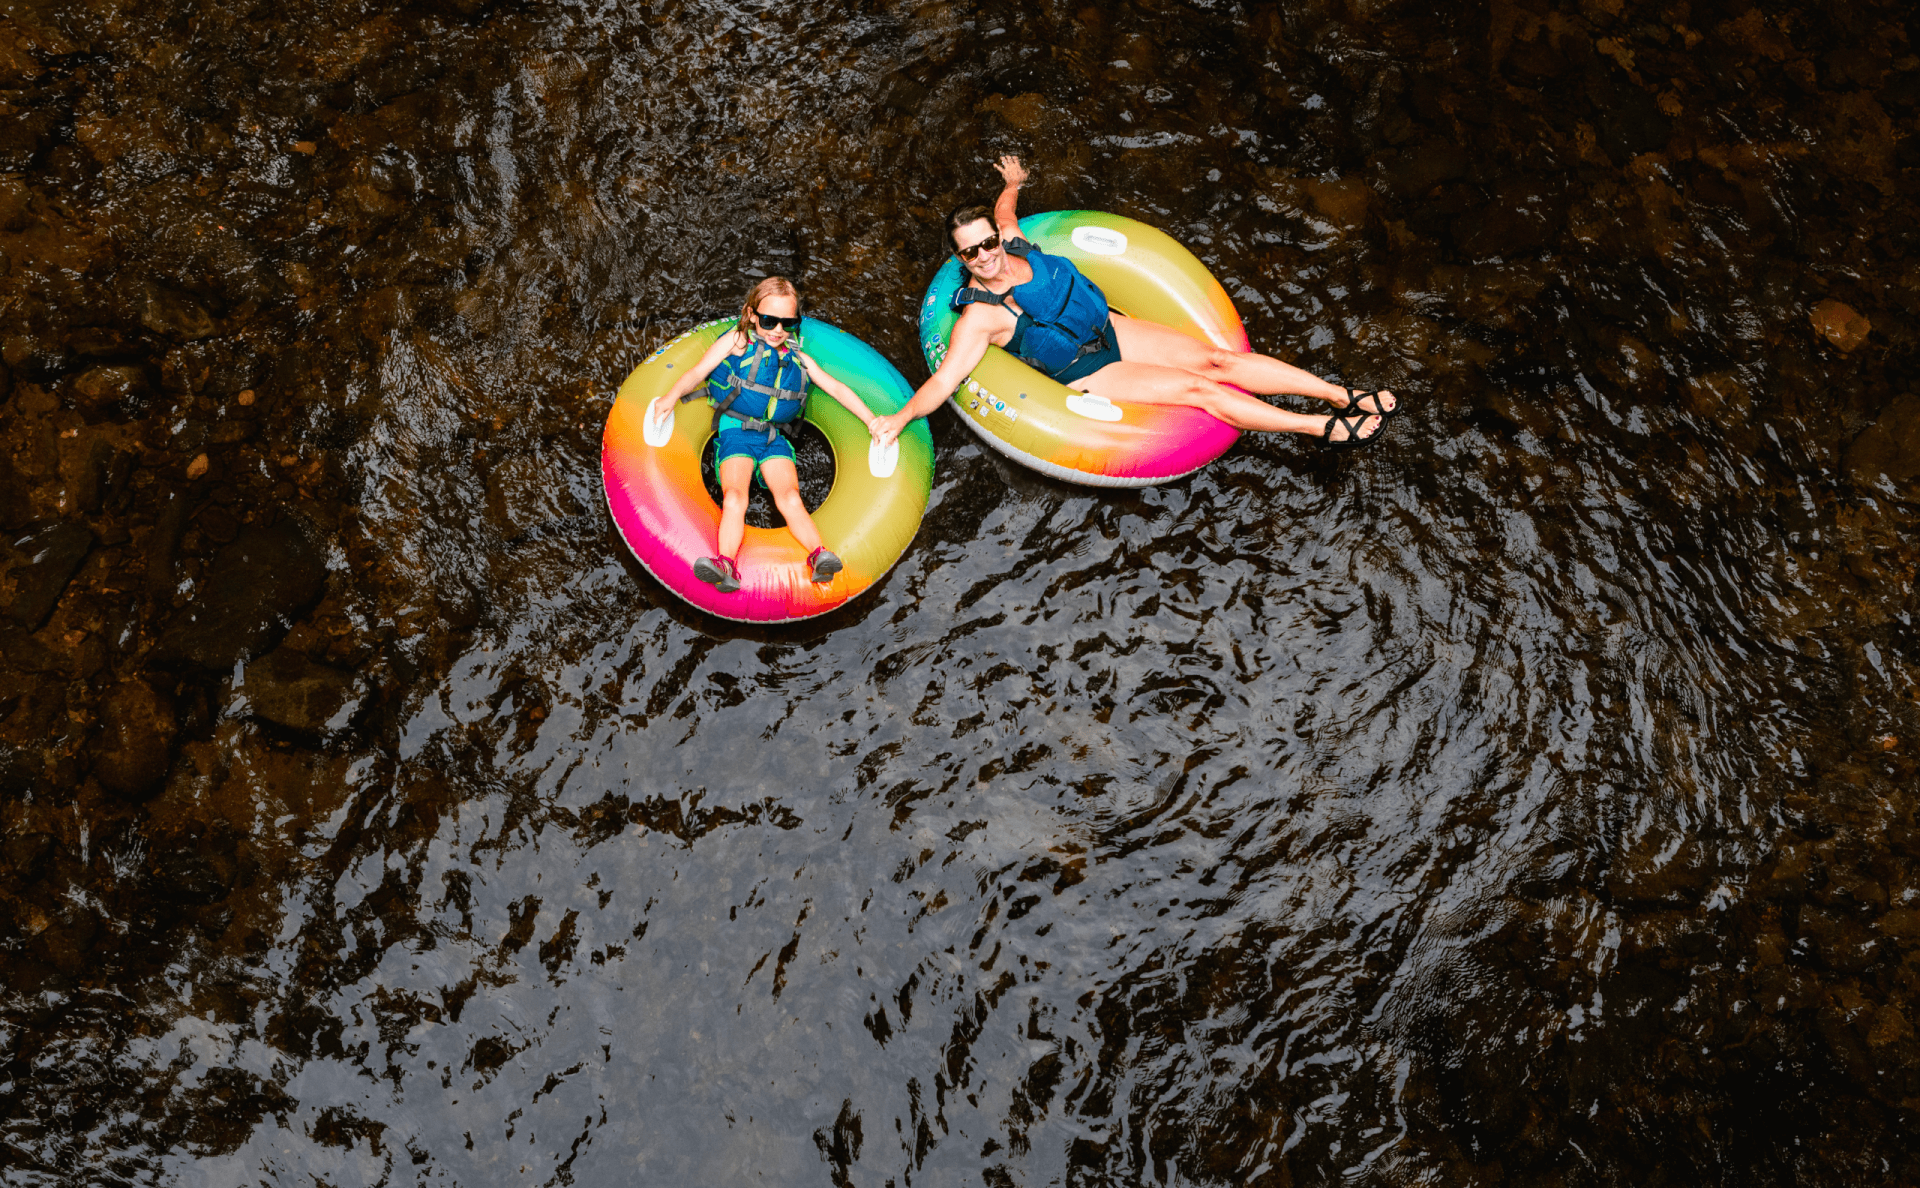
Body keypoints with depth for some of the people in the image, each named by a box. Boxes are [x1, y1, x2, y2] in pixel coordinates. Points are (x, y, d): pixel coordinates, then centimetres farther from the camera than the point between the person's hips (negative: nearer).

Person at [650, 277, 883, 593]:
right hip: (736, 432, -2)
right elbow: (699, 371, -6)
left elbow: (837, 388, 19)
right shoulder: (738, 341, 5)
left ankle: (819, 555, -42)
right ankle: (726, 565, -44)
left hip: (774, 438, 2)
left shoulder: (797, 358, 16)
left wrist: (871, 421, 10)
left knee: (790, 498, -22)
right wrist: (673, 394, -26)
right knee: (734, 497, -27)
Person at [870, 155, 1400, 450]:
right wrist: (900, 417, -38)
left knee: (1218, 359, -5)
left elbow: (1003, 212, 23)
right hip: (1088, 372, -6)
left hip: (1108, 327, 6)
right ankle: (1328, 428, -15)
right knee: (1201, 390, -16)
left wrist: (1013, 184, 42)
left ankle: (1346, 395, -4)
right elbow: (943, 380, -26)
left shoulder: (1012, 243, 0)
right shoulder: (977, 316, -19)